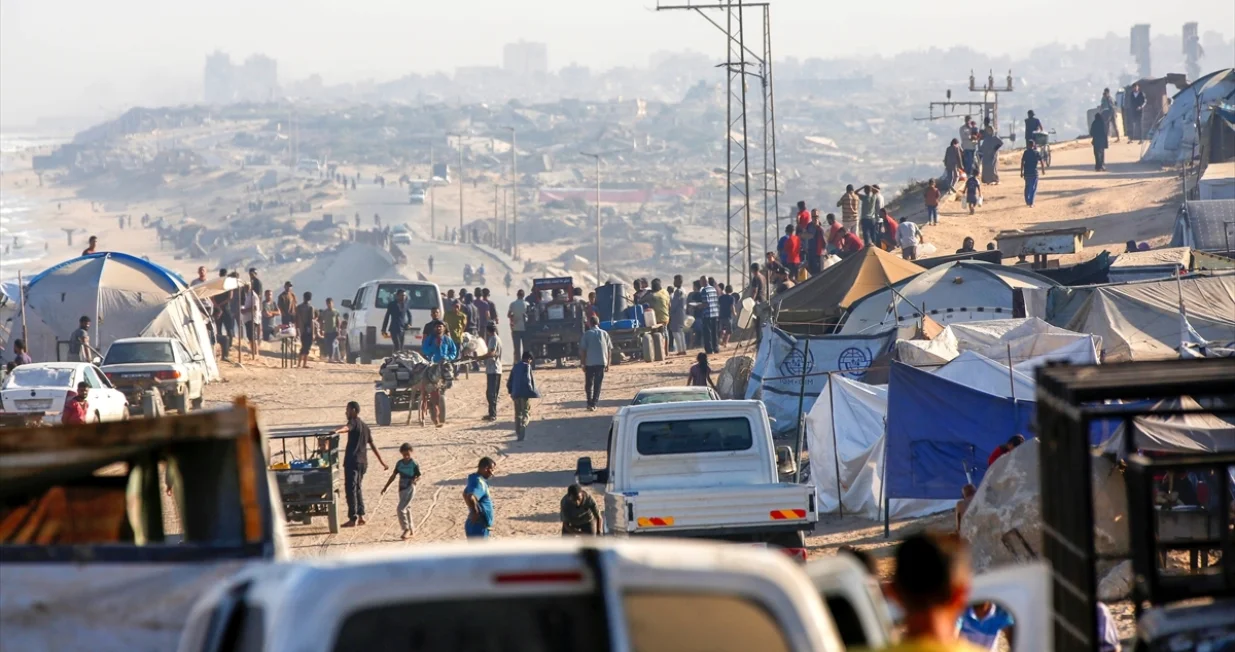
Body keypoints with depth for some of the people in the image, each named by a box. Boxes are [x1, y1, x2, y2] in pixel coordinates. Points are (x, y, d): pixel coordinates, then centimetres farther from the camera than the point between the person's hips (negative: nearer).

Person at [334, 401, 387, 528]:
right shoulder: (365, 426, 20)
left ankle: (353, 518, -10)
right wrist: (381, 461, 31)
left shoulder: (354, 423, -5)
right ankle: (361, 516, 17)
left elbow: (347, 427, -32)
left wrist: (337, 431, -54)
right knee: (358, 488, 19)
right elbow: (373, 445, 25)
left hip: (352, 461, -8)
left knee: (350, 489, -7)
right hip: (363, 462, 8)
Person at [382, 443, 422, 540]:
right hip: (401, 488, 7)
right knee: (407, 510, 16)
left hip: (410, 489, -7)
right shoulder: (399, 463, 6)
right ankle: (412, 529, 28)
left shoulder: (414, 464, -10)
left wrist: (415, 480, -28)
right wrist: (386, 487, 13)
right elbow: (393, 475, 13)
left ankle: (406, 529, -9)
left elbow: (419, 476, -5)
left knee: (400, 509, -16)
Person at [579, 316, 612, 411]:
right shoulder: (604, 334, 5)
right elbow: (609, 349, 4)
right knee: (598, 384, 9)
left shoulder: (587, 334, -3)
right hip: (602, 363, 2)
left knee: (589, 384, 9)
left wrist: (583, 364, 2)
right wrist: (608, 364, 10)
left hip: (590, 363, -2)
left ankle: (590, 404, 0)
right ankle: (594, 404, 5)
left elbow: (582, 350, -5)